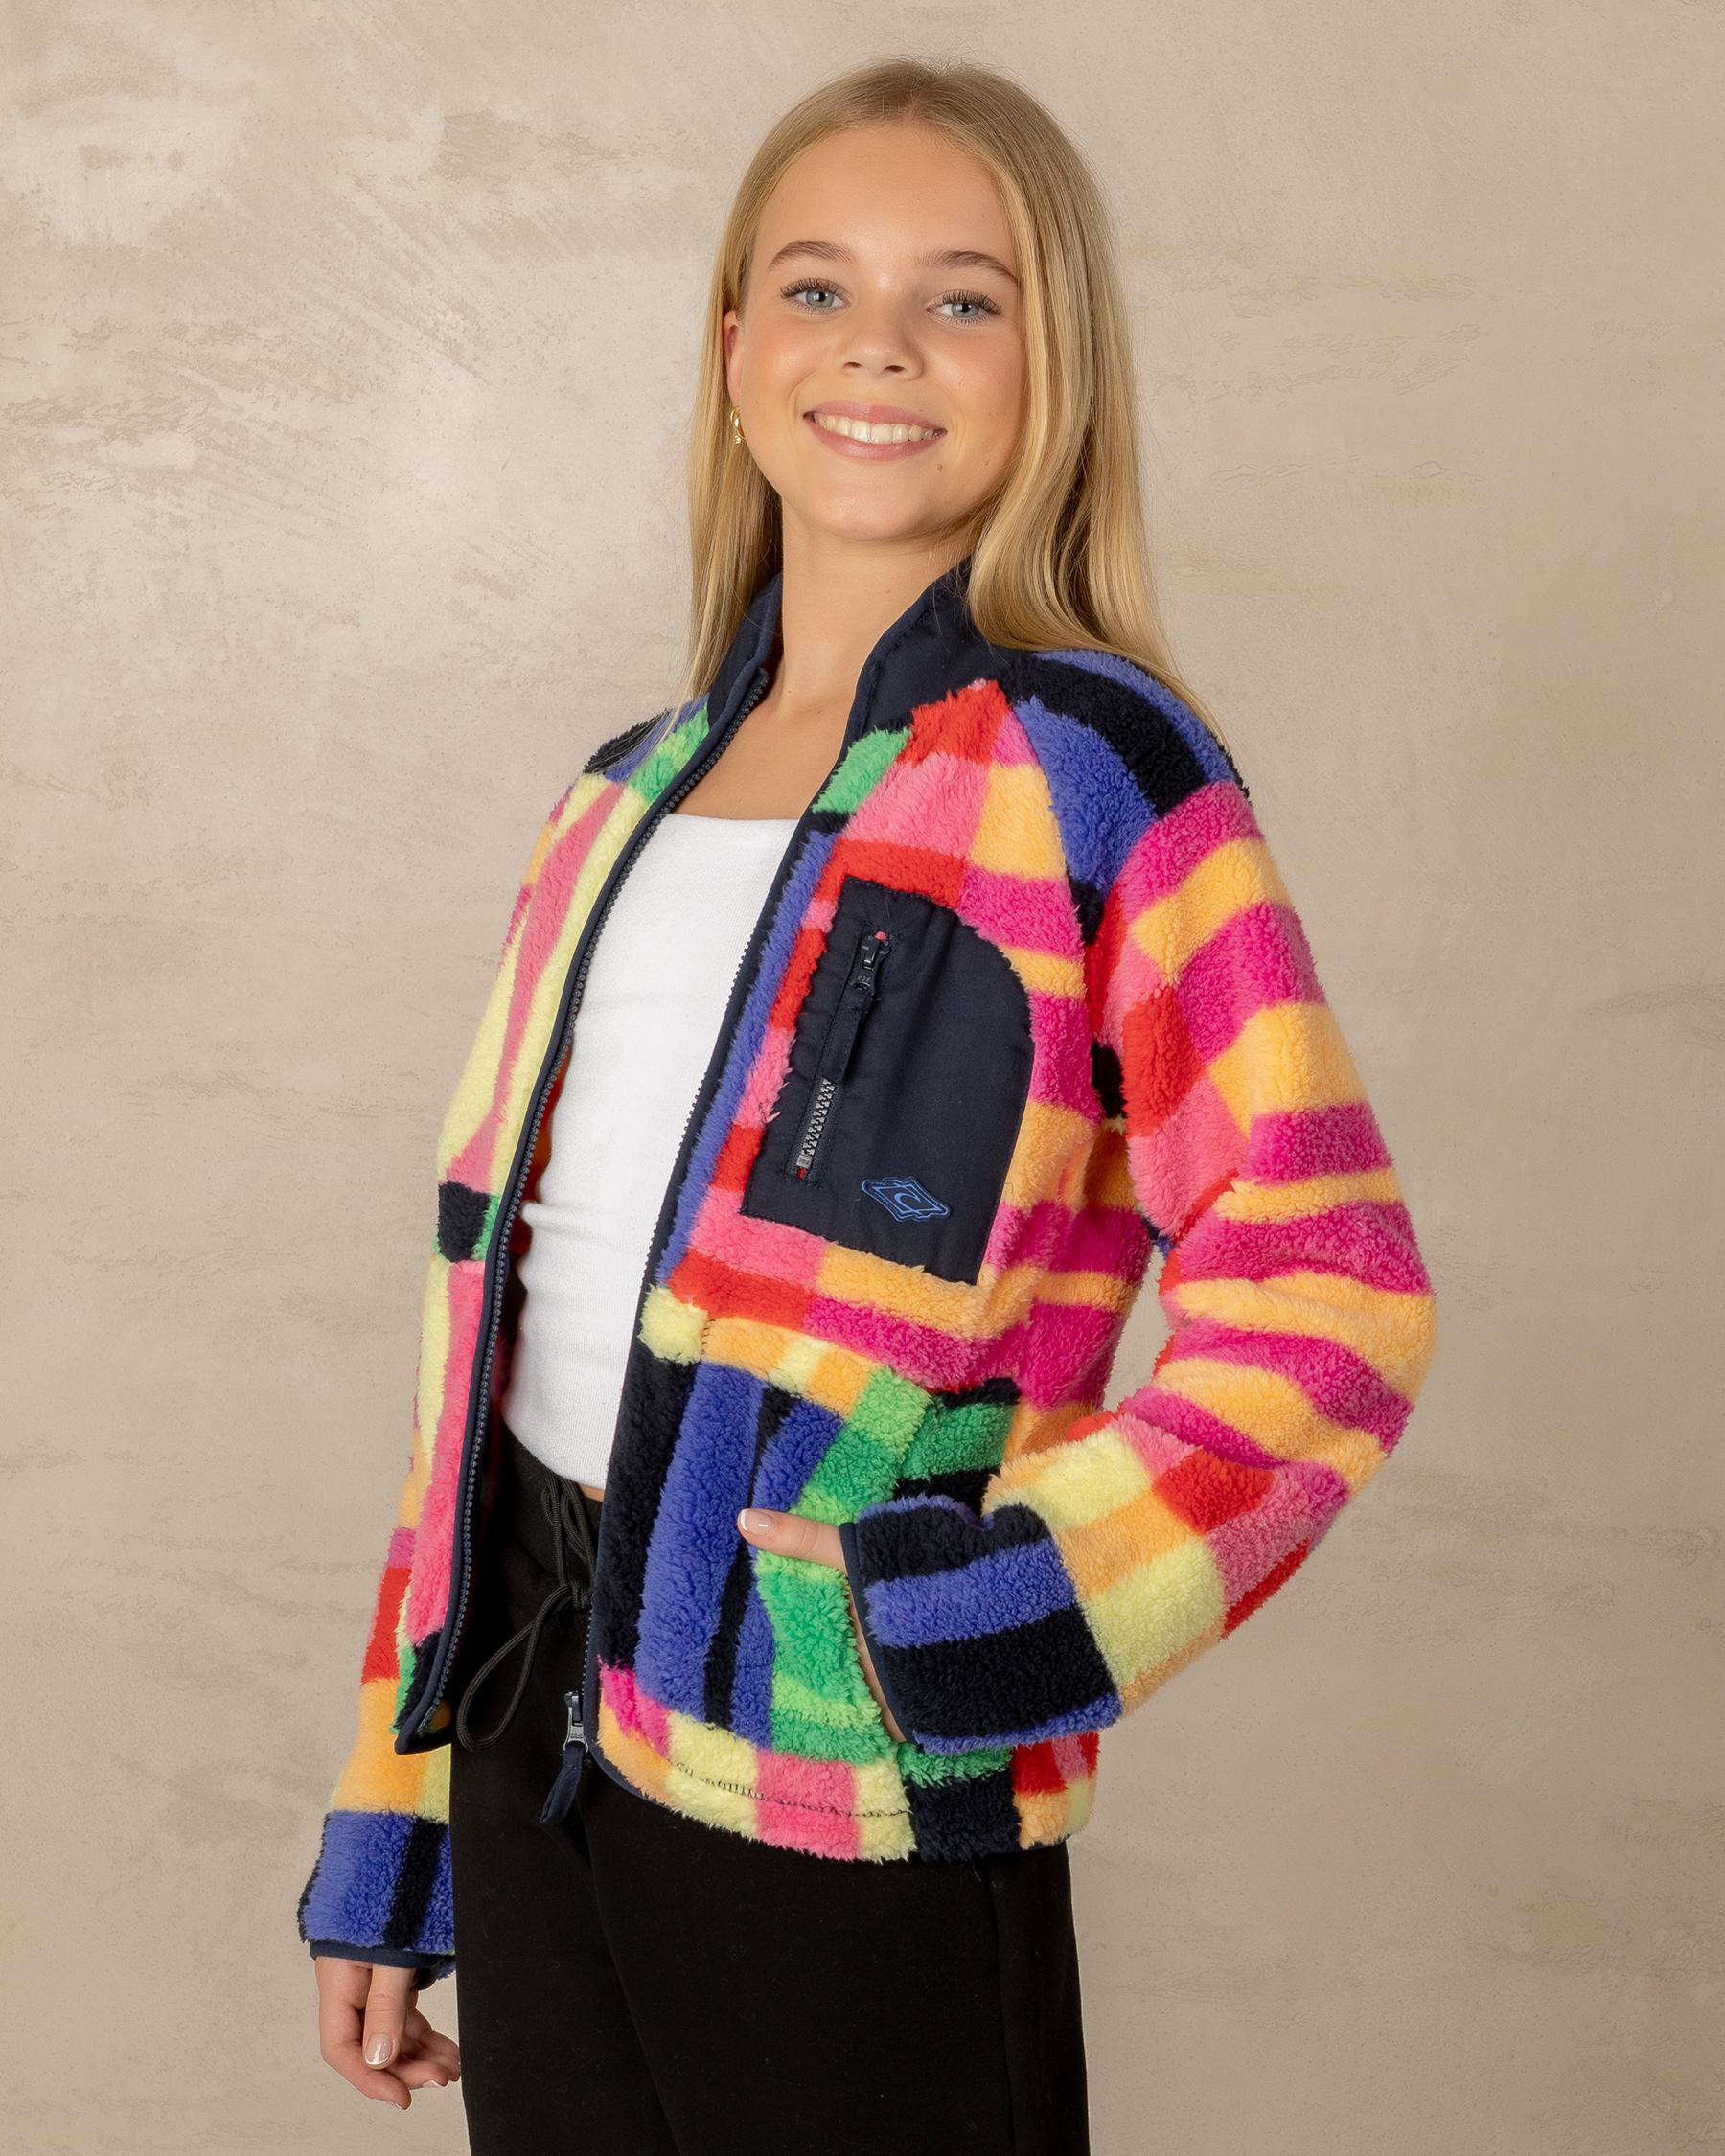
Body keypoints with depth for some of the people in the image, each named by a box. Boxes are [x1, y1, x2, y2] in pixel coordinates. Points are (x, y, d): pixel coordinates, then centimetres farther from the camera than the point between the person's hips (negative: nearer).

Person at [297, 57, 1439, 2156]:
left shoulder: (1095, 770, -6)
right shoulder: (631, 797, 11)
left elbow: (1324, 1286, -14)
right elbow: (502, 1303, 13)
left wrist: (1004, 1606, -25)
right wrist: (389, 1836, 13)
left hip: (851, 1785, -5)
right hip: (535, 1725, 5)